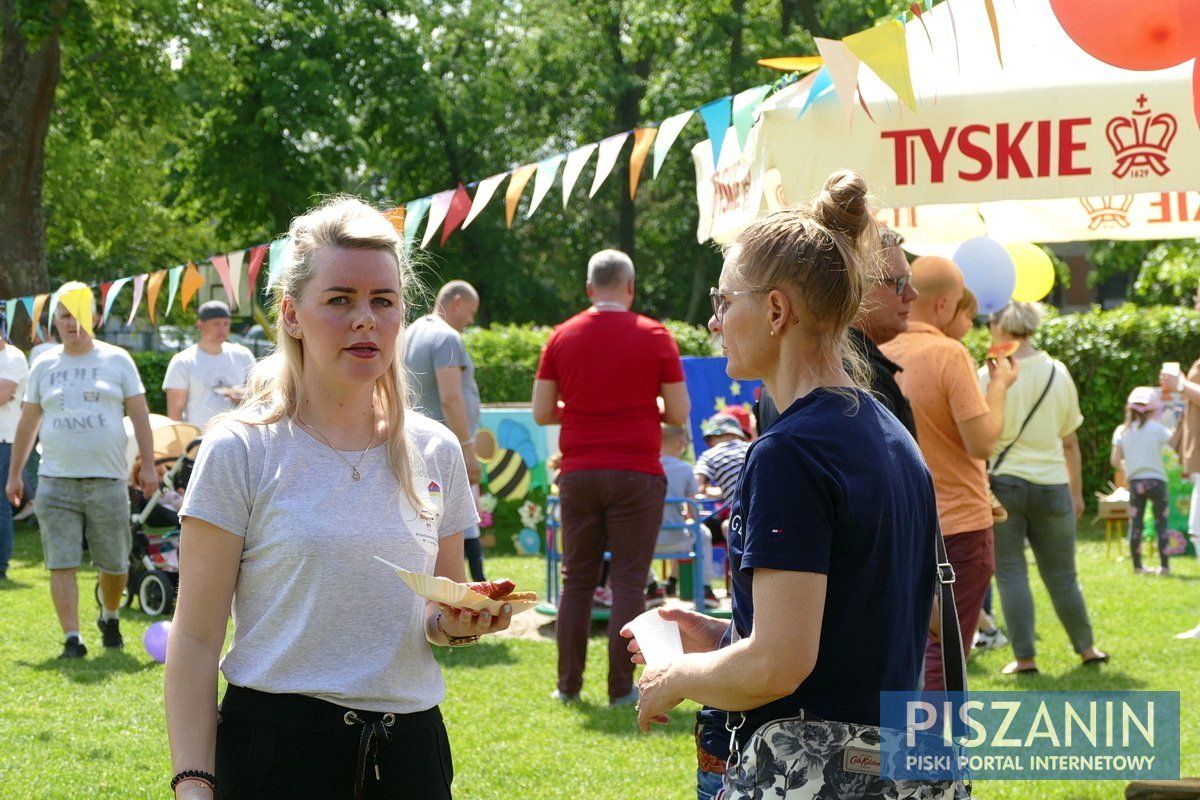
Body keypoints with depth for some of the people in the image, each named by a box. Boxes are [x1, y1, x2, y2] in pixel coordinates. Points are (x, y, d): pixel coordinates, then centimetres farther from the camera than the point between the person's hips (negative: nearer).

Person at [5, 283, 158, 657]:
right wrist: (14, 474, 13)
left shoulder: (117, 360, 5)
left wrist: (148, 465, -2)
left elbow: (139, 415, 5)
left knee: (114, 563, 6)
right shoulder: (43, 366, 10)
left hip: (107, 481, -1)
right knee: (61, 563, -6)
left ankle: (110, 618, 32)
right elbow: (27, 423, 14)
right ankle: (72, 639, -4)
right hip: (56, 482, 1)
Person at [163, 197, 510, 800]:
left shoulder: (435, 452, 6)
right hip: (278, 746, -4)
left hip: (411, 745, 4)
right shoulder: (240, 451, -7)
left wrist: (454, 625, -6)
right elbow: (196, 639, -8)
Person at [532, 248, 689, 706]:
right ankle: (621, 688, -1)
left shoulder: (562, 337, 4)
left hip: (578, 474, 3)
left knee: (577, 580, 10)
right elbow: (678, 413, -3)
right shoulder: (655, 337, -3)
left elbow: (542, 412, 4)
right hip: (636, 473, -3)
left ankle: (568, 685, 11)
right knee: (628, 582, 1)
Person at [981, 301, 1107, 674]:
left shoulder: (989, 374, -7)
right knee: (1061, 574, 14)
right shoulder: (1058, 373, 4)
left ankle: (1025, 657, 0)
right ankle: (1086, 648, 24)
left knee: (1011, 572, 3)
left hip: (1003, 482, -3)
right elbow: (1070, 441, 10)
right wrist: (1076, 491, 18)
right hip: (1051, 485, 3)